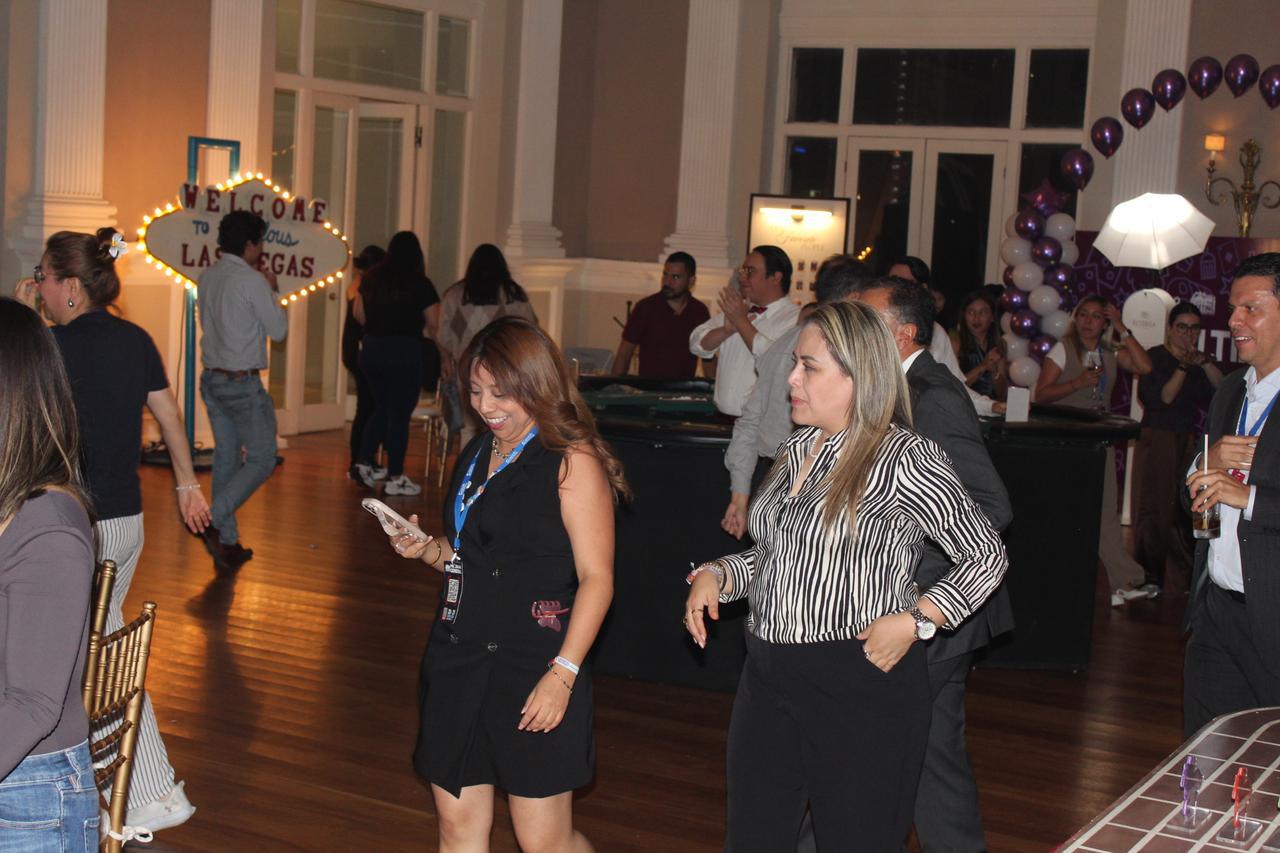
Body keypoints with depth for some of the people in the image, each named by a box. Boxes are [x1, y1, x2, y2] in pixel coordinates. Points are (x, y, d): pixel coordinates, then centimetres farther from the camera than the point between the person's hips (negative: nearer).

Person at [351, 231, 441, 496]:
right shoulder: (420, 284, -9)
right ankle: (395, 477, 8)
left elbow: (358, 313, 9)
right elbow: (435, 323, -9)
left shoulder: (371, 278, 4)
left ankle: (364, 462, 15)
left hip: (371, 350, 5)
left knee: (381, 408, 22)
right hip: (405, 352, -5)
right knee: (400, 414, 3)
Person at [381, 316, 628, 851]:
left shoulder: (572, 460, -10)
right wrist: (428, 550, 3)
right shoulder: (476, 456, 13)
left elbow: (596, 578, -14)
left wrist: (564, 672, -20)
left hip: (533, 668, -7)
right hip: (459, 659, 7)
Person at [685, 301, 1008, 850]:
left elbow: (987, 556, -7)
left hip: (861, 686, -7)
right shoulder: (796, 450, 11)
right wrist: (716, 575, 2)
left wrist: (913, 621, -17)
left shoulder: (905, 459, -12)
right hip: (768, 677, 7)